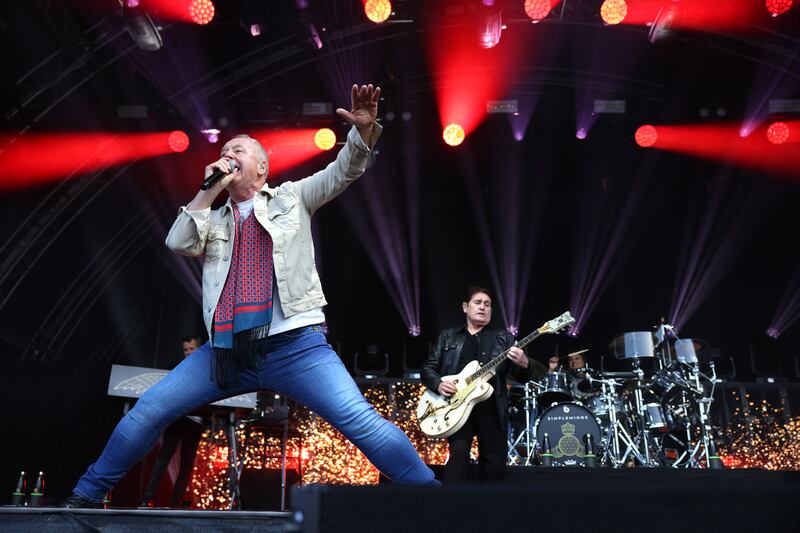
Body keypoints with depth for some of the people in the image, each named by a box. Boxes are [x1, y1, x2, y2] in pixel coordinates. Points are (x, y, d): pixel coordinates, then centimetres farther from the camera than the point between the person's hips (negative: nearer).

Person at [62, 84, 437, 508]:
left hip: (295, 345, -3)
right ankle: (86, 495, 23)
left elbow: (344, 171, 6)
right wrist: (210, 190, 3)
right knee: (149, 411, 4)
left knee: (362, 421, -17)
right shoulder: (214, 220, 22)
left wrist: (363, 130, -13)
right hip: (227, 351, 4)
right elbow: (178, 243, 3)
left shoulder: (291, 197, 16)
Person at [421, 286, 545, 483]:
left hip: (491, 409, 1)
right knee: (458, 453, -19)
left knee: (495, 465, 4)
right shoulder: (447, 336, 13)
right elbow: (428, 368, 11)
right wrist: (438, 384, -11)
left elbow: (520, 376, 4)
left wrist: (524, 364, -20)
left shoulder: (503, 338, 11)